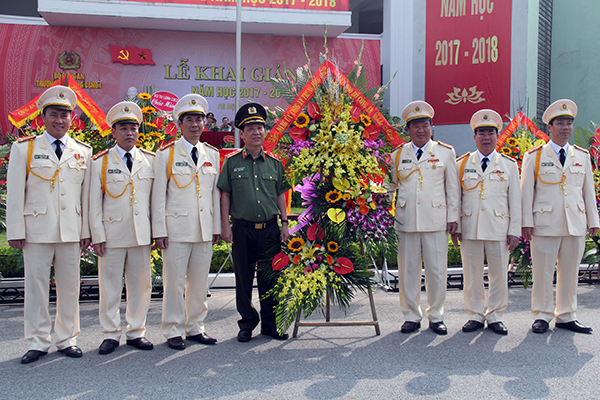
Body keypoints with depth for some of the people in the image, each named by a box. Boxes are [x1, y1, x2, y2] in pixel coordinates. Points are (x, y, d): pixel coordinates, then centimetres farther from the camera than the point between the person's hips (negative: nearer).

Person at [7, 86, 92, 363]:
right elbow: (14, 193, 3)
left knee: (69, 286, 7)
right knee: (36, 286, 4)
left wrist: (87, 230, 7)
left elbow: (86, 193, 10)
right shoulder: (23, 148, 5)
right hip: (36, 230, -2)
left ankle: (67, 339, 21)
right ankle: (38, 342, 17)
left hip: (71, 231, 2)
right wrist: (15, 230, -3)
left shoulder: (83, 152, 11)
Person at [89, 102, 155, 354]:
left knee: (141, 285, 8)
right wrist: (97, 236, -4)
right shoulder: (100, 162, 4)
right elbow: (94, 203, 2)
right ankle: (111, 334, 18)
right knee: (110, 286, 4)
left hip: (142, 234, 2)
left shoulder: (150, 160, 9)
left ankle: (136, 332, 20)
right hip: (112, 235, -2)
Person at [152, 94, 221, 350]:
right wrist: (159, 230, -7)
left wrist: (216, 226, 11)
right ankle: (174, 331, 13)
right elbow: (158, 195, -1)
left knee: (199, 281, 10)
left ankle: (195, 328, 22)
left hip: (204, 230, 4)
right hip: (176, 229, -4)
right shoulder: (166, 154, 1)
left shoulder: (212, 154, 13)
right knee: (174, 282, 0)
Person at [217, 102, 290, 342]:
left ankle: (270, 324, 21)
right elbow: (225, 195, 2)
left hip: (270, 228, 2)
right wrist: (225, 226, -4)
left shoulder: (274, 163, 8)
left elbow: (281, 195, 12)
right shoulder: (232, 162, 2)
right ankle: (247, 323, 22)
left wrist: (284, 224, 5)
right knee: (243, 278, 7)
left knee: (270, 278, 7)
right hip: (242, 230, -1)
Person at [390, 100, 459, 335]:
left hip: (436, 221, -1)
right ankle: (411, 317, 18)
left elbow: (453, 188, 9)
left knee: (437, 271, 3)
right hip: (406, 221, 1)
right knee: (408, 271, 5)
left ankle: (436, 317, 18)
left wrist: (453, 217, 4)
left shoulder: (446, 153, 9)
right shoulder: (397, 155, 11)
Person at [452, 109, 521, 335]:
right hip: (470, 229, 0)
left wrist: (515, 231, 1)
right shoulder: (462, 164, 8)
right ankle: (475, 315, 17)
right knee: (472, 274, 5)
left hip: (499, 228, 0)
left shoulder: (509, 164, 8)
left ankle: (495, 316, 19)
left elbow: (515, 200, 7)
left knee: (499, 273, 5)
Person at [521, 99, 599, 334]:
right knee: (543, 271, 0)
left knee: (570, 271, 9)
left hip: (576, 224, 4)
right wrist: (527, 222, -6)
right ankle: (542, 316, 12)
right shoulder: (534, 156, 3)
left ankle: (566, 316, 20)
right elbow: (526, 191, 0)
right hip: (545, 224, -3)